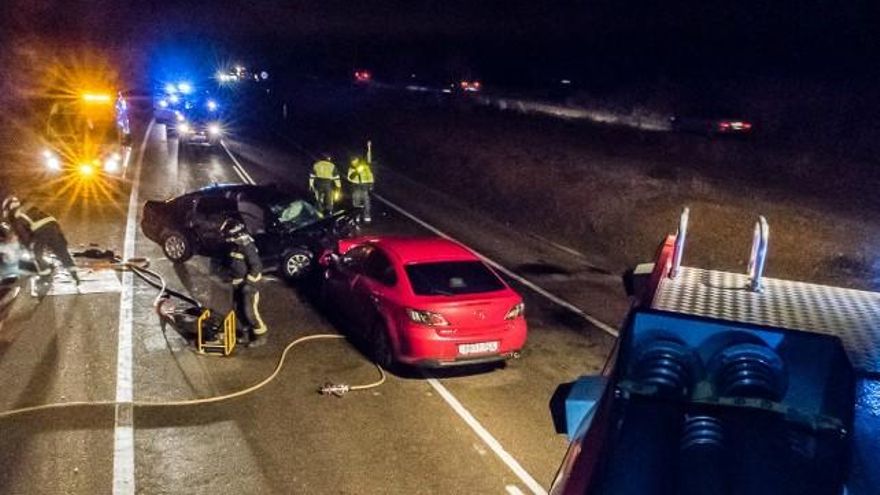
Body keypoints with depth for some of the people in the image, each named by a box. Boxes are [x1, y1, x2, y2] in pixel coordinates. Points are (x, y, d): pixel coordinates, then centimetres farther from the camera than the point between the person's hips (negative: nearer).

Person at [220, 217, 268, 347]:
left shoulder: (248, 246, -22)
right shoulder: (236, 245, 6)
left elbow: (257, 266, -23)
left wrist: (249, 283, -23)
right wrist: (234, 279, 20)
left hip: (248, 285, -9)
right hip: (237, 284, 9)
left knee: (250, 311, -4)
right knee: (239, 310, 15)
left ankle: (261, 336, 10)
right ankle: (247, 334, 29)